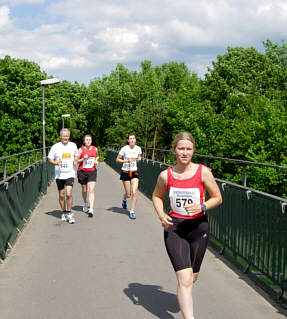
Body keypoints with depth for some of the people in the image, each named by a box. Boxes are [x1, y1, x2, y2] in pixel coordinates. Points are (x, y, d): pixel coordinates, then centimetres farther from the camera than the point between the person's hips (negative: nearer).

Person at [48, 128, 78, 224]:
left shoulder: (73, 145, 3)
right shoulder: (55, 147, -4)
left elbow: (76, 154, 21)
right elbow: (50, 159, 2)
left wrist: (75, 161, 1)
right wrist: (56, 163, -17)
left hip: (70, 174, 0)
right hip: (59, 175, 0)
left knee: (68, 194, -12)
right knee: (61, 195, 8)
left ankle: (69, 214, 1)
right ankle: (63, 213, 26)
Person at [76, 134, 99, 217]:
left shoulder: (95, 149, 4)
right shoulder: (81, 149, -3)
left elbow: (97, 156, 23)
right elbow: (76, 160, -1)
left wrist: (96, 161, 3)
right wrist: (83, 159, -18)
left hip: (92, 171, 0)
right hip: (82, 171, 0)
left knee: (91, 190, -11)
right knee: (84, 190, 13)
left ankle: (91, 210, -16)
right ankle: (85, 204, 41)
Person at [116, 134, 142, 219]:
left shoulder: (138, 148, 0)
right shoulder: (124, 149, -10)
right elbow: (117, 159, -4)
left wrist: (139, 158, -5)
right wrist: (126, 161, -20)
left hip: (134, 173, 2)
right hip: (125, 173, -2)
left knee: (134, 193, -11)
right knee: (128, 194, 4)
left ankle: (132, 212, 2)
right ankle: (124, 200, 42)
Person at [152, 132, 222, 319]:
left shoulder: (203, 172, -10)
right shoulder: (166, 175, -6)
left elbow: (217, 198, -1)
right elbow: (157, 196, 11)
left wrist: (201, 207, -19)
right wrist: (161, 215, -7)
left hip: (198, 227, 1)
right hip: (174, 228, -1)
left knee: (193, 276, 19)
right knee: (185, 278, -14)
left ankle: (184, 296, 54)